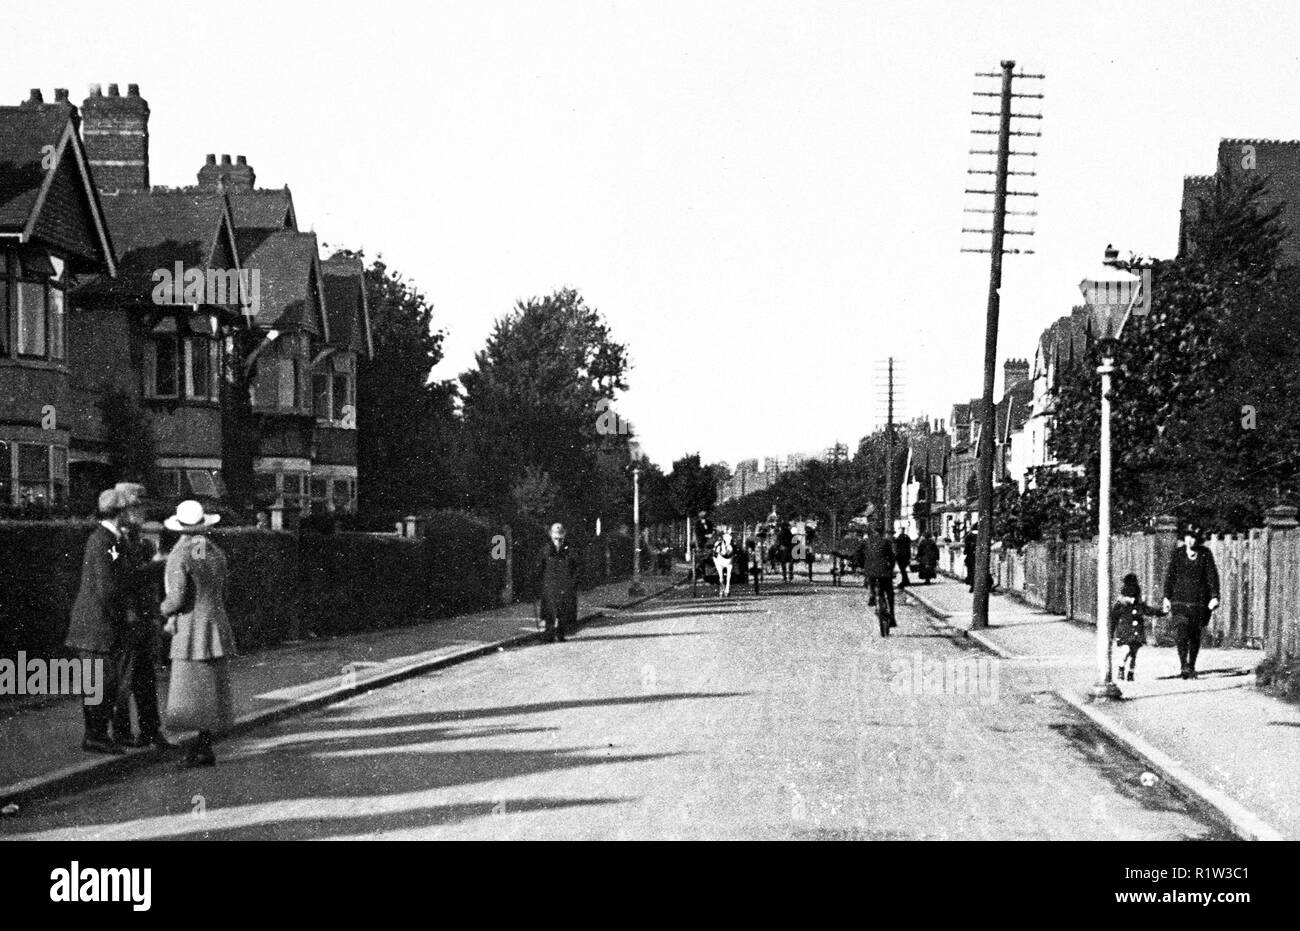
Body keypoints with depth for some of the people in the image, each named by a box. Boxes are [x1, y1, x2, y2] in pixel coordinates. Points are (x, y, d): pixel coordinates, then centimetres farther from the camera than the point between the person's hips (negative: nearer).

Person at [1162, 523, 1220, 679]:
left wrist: (1214, 596, -8)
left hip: (1199, 602, 0)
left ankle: (1191, 667, 22)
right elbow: (1170, 576, 8)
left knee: (1195, 636, 8)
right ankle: (1184, 665, -17)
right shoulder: (1177, 554, 4)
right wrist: (1167, 597, 5)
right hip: (1180, 600, 0)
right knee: (1180, 633, -17)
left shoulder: (1205, 554, 1)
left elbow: (1212, 576, 1)